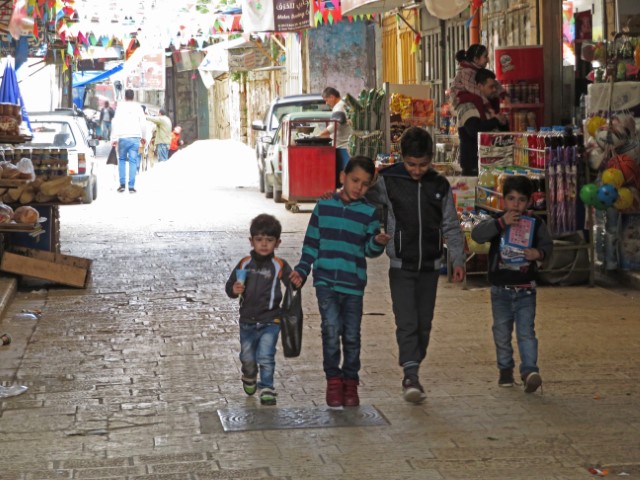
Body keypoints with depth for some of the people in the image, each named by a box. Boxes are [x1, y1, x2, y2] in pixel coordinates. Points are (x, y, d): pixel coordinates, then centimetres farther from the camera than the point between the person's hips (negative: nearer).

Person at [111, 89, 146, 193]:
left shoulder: (121, 106, 1)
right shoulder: (138, 107, 7)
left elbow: (116, 122, -5)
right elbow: (143, 123, 8)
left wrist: (114, 138, -5)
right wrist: (143, 137, 21)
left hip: (123, 137, -1)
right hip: (135, 137, 1)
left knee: (121, 159, 12)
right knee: (133, 161, 1)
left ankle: (122, 184, 2)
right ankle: (131, 186, -4)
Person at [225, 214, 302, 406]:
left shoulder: (279, 266, -6)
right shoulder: (244, 264, 1)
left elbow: (291, 283, -5)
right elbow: (229, 286, 7)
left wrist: (297, 283, -29)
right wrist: (234, 290, -16)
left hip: (270, 321, -3)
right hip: (247, 321, 3)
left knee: (265, 357, -13)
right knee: (247, 358, 18)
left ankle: (266, 389, -1)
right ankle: (249, 378, 47)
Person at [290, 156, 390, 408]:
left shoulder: (369, 212, 3)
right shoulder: (324, 207, 5)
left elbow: (369, 250, 3)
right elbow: (312, 242, 12)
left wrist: (377, 242, -18)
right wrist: (302, 269, 6)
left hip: (353, 283, 1)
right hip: (325, 280, -1)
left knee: (351, 335, 5)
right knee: (331, 328, -14)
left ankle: (350, 382, 21)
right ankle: (333, 379, 0)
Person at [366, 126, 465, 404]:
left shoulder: (440, 186, 4)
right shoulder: (388, 181, -4)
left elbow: (451, 227, 10)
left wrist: (458, 260, 3)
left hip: (430, 266, 3)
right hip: (401, 266, -3)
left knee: (424, 324, 7)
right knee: (406, 323, -12)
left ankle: (411, 375, 18)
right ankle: (411, 376, -14)